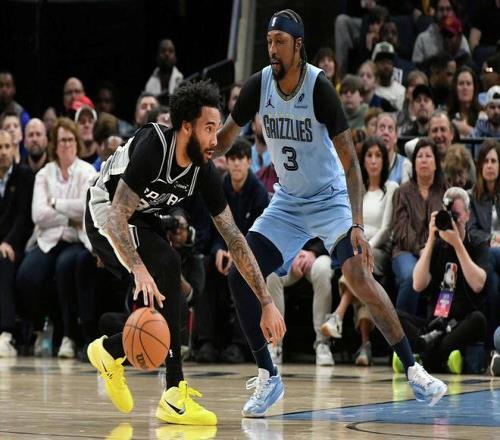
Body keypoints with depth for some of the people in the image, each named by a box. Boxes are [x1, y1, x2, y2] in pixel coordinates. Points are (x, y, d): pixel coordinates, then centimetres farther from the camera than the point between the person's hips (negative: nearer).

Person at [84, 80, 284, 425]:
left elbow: (235, 240, -9)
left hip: (141, 219, 7)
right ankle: (176, 394, -26)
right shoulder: (152, 147, -32)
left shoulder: (204, 172, -13)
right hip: (106, 214, -7)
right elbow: (117, 216, -37)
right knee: (166, 265, -26)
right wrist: (139, 270, -52)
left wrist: (268, 303, -13)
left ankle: (110, 351, 30)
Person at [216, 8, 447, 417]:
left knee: (359, 274, -25)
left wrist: (357, 225, -34)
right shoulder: (259, 85, -10)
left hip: (329, 200, -5)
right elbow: (226, 136, 8)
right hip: (287, 203, 5)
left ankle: (413, 369, -17)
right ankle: (268, 377, 4)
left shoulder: (319, 88, -23)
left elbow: (350, 161, -25)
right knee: (240, 276, -8)